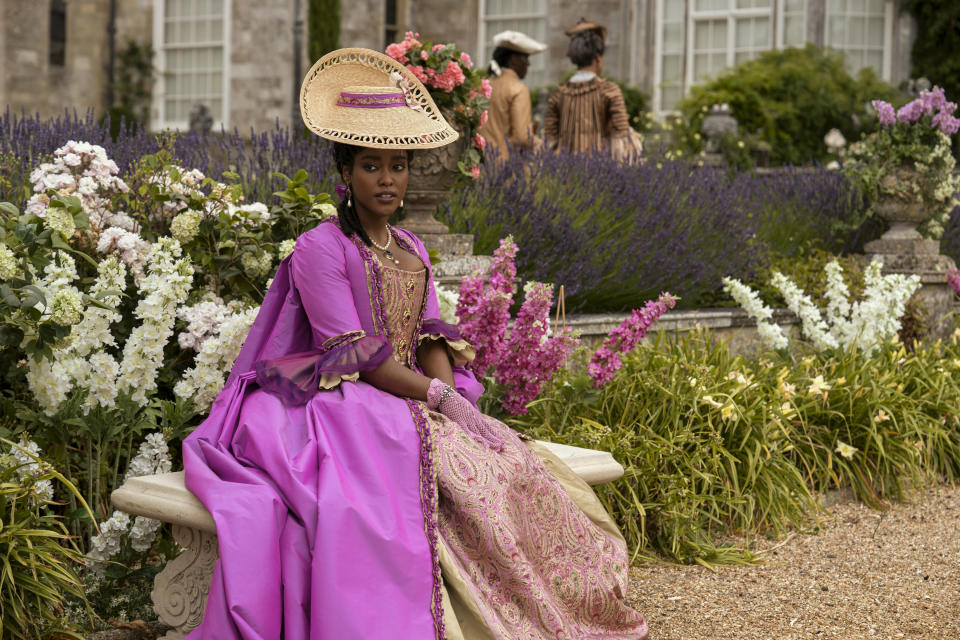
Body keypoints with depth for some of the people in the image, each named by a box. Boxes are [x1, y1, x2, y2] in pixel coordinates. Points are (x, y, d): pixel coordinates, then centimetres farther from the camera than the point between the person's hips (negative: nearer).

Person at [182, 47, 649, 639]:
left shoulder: (412, 251, 18)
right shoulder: (320, 248, -5)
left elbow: (431, 339, 11)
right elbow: (355, 354, -13)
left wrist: (448, 393, -10)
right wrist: (438, 396, -16)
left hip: (418, 403, 7)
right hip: (347, 407, -7)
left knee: (516, 470, -16)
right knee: (454, 479, -31)